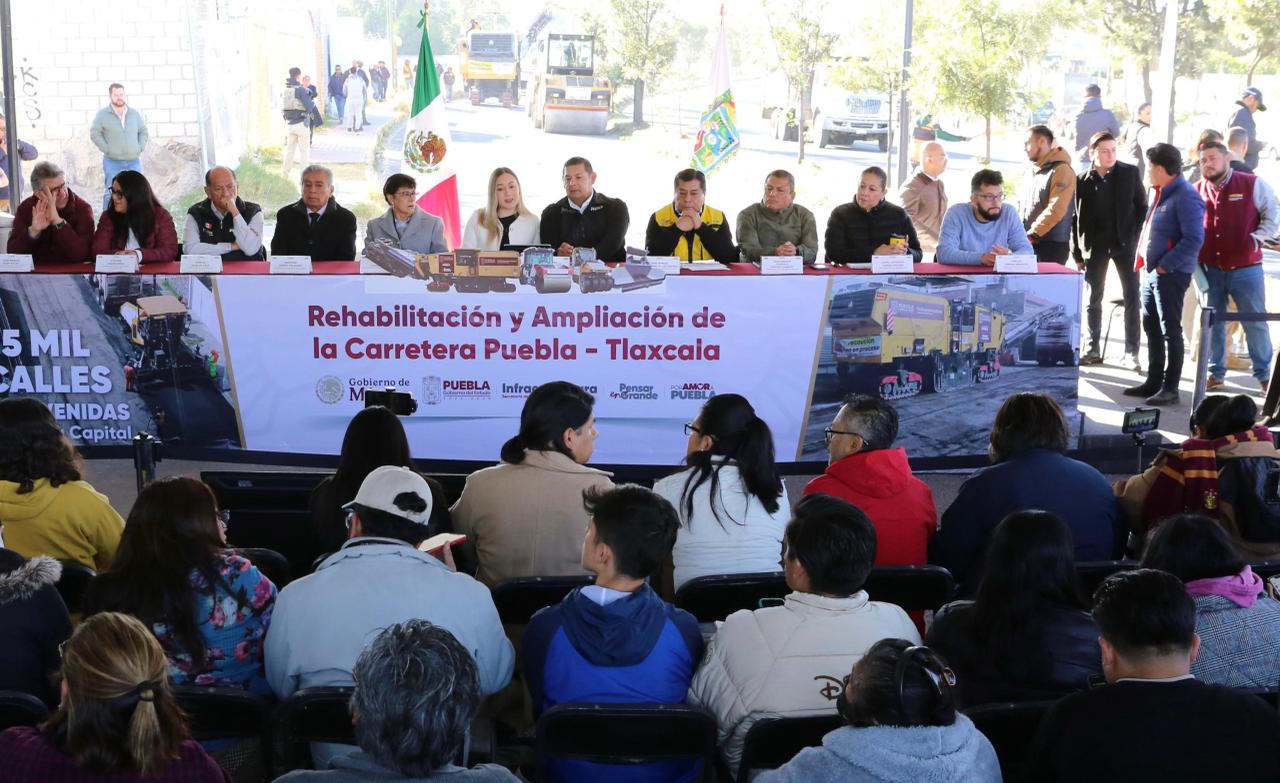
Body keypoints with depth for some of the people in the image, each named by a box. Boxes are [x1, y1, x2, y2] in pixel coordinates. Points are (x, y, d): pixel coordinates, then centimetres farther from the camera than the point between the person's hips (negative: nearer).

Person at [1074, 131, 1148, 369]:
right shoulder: (1082, 180, 1)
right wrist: (1078, 253, 1)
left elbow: (1142, 207, 2)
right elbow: (1077, 219, 3)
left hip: (1125, 244, -1)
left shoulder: (1130, 173, -1)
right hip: (1095, 246, 1)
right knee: (1094, 299, 7)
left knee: (1132, 298, -2)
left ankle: (1131, 353, 2)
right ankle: (1094, 349, 16)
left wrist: (1137, 238, -8)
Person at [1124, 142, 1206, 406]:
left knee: (1170, 331, -2)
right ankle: (1154, 382, 24)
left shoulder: (1185, 197, -17)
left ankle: (1170, 388, 5)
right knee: (1152, 328, 15)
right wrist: (1151, 265, 14)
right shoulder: (1162, 194, 12)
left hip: (1170, 274, -9)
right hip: (1152, 272, 9)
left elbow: (1194, 239, -23)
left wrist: (1164, 266, -20)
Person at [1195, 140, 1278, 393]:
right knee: (1213, 322, 9)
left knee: (1255, 323, 4)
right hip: (1210, 270, 3)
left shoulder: (1252, 184, -5)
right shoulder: (1196, 191, 4)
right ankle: (1216, 373, 21)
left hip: (1245, 269, -3)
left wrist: (1256, 239, -15)